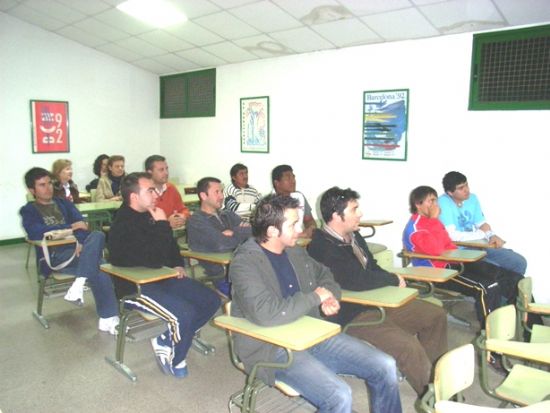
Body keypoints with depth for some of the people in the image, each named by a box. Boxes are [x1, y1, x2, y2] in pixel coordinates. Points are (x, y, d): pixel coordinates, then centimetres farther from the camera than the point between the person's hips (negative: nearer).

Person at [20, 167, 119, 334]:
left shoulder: (63, 203, 26)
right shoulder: (28, 210, 14)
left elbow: (81, 224, 8)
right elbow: (35, 232, -10)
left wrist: (80, 243, -15)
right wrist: (70, 227, -9)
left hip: (76, 248, 4)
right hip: (53, 256, -4)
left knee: (97, 235, -34)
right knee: (99, 272, -32)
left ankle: (79, 283, -39)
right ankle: (108, 318, -27)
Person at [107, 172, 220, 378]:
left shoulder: (148, 216, 8)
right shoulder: (123, 227, -21)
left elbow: (170, 244, 25)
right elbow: (154, 260, -30)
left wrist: (177, 264, 7)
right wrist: (162, 225, -21)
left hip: (162, 277, 9)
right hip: (137, 287, -9)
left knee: (211, 301, -1)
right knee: (185, 314, -28)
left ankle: (166, 338, 9)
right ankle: (175, 360, 2)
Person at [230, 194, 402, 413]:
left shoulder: (295, 252, 6)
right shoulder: (244, 263, -17)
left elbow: (323, 274, 25)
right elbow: (266, 314, -31)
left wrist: (330, 297, 0)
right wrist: (315, 297, -18)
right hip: (273, 348, -7)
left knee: (385, 366, 0)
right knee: (339, 395, -27)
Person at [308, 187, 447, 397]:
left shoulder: (353, 236, 7)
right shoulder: (321, 247, -23)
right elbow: (357, 281, -30)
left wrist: (391, 281, -6)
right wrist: (394, 279, -13)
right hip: (351, 315, -10)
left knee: (436, 315, 10)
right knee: (408, 346, -26)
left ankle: (434, 376, 21)